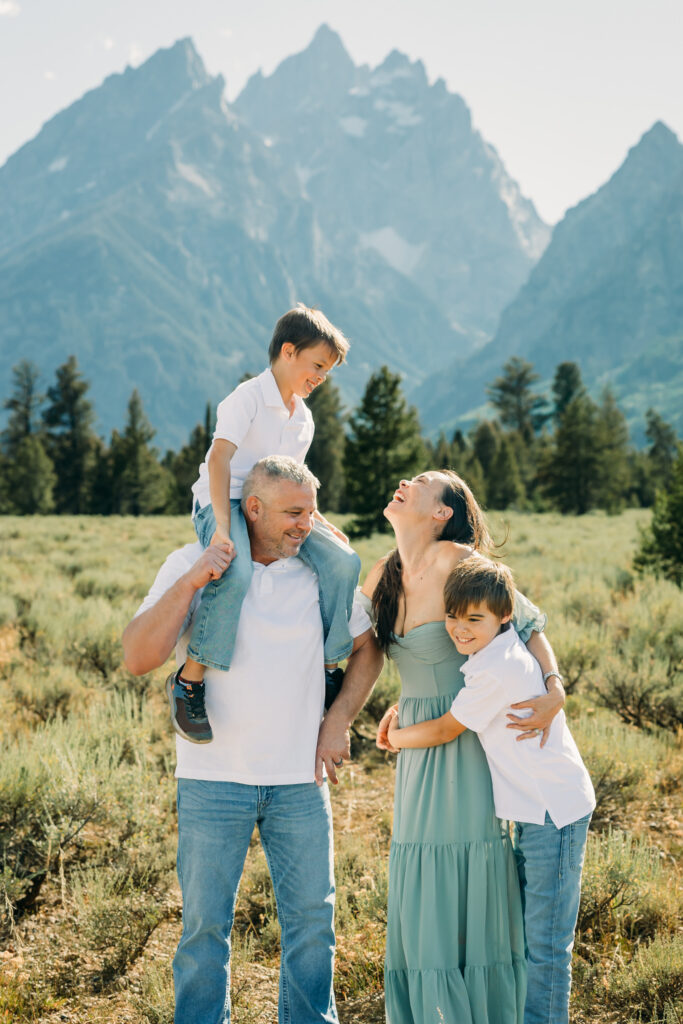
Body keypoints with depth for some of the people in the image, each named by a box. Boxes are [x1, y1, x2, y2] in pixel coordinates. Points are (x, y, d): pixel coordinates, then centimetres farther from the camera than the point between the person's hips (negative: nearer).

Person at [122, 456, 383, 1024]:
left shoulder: (320, 569, 2)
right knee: (205, 924, 6)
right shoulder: (192, 564, -4)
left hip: (300, 781, 2)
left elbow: (367, 647, 15)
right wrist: (190, 583, -22)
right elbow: (138, 658, -13)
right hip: (214, 779, -2)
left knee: (312, 918, 11)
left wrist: (338, 720, 4)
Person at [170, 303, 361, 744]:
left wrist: (323, 523, 12)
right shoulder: (248, 396, -10)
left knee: (343, 561, -11)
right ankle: (189, 679, -23)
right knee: (236, 573, -37)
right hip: (225, 502, -8)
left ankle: (328, 665, 2)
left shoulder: (303, 418, 16)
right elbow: (219, 458, -24)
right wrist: (222, 528, -35)